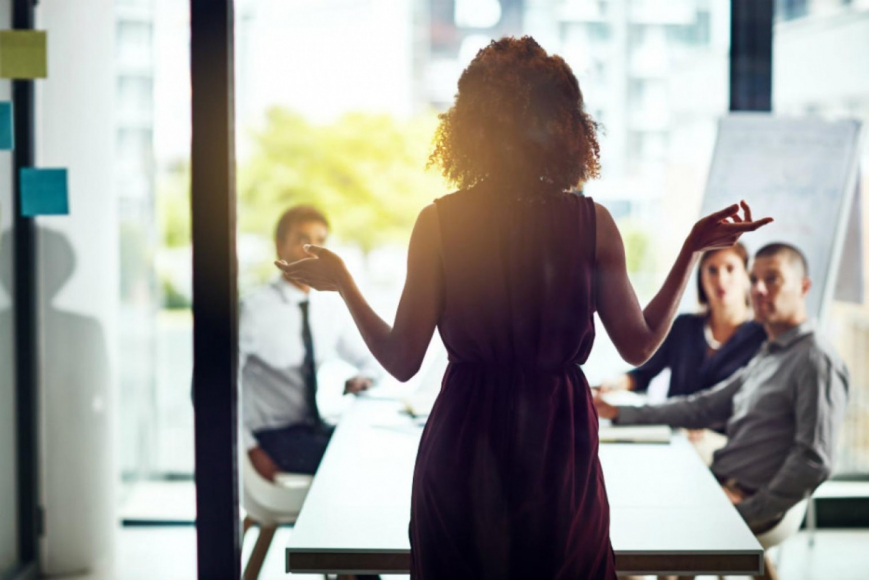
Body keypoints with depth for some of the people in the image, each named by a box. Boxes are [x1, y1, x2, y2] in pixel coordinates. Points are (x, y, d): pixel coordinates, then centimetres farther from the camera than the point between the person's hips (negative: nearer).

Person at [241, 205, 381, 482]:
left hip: (320, 429, 6)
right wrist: (250, 448, -14)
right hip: (276, 436, -6)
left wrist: (363, 378, -3)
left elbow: (368, 359, 22)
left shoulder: (330, 309, 9)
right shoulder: (255, 310, -10)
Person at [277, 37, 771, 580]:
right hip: (560, 442, 0)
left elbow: (402, 361, -6)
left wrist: (343, 283, 10)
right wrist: (694, 250, 9)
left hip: (463, 448, 0)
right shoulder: (592, 223, -7)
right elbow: (639, 344, 0)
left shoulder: (438, 223, -8)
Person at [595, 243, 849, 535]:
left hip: (751, 501, -9)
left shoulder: (816, 361, -13)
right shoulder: (767, 357, 18)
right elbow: (703, 406, 23)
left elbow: (815, 462, -20)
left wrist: (747, 513, -19)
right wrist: (621, 413, 18)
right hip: (719, 486, 9)